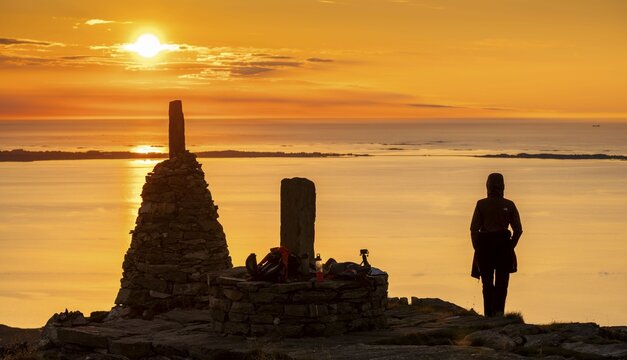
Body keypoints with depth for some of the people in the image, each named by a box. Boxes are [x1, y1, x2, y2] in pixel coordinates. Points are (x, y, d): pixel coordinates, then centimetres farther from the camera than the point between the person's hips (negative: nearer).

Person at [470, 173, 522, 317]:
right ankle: (499, 310, -9)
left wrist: (477, 249, 0)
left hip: (485, 246, 0)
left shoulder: (481, 204, -5)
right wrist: (510, 246, 8)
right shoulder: (509, 205, -2)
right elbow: (518, 229, -3)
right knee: (502, 283, 10)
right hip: (504, 247, 0)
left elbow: (474, 229, -8)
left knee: (488, 283, 12)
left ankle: (489, 314, 11)